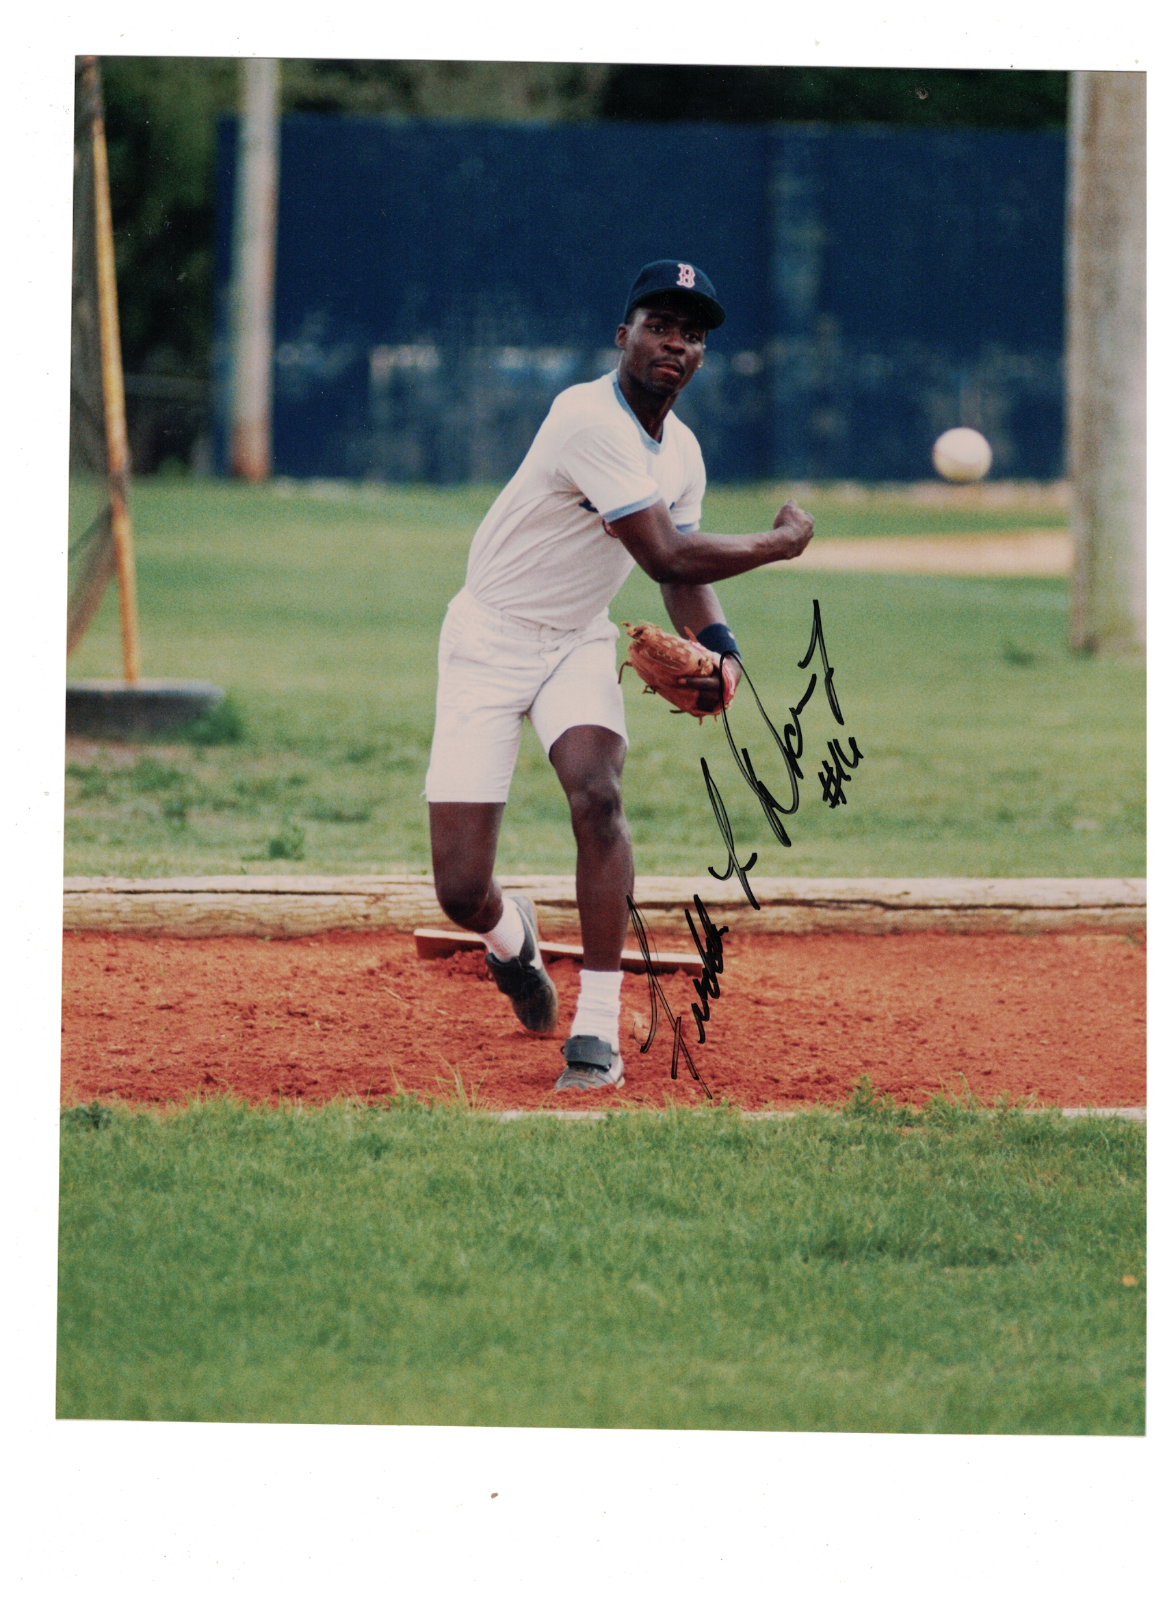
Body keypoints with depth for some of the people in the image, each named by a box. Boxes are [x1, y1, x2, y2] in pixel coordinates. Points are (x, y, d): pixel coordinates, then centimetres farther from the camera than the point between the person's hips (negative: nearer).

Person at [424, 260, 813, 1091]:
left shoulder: (680, 450, 3)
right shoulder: (592, 421, -25)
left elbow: (685, 569, 14)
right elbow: (665, 556, -27)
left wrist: (718, 646, -7)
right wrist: (781, 542, -14)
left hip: (579, 642, 6)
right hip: (490, 639, -6)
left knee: (597, 794, -26)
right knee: (461, 893, -10)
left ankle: (597, 1030, -19)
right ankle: (509, 930, 30)